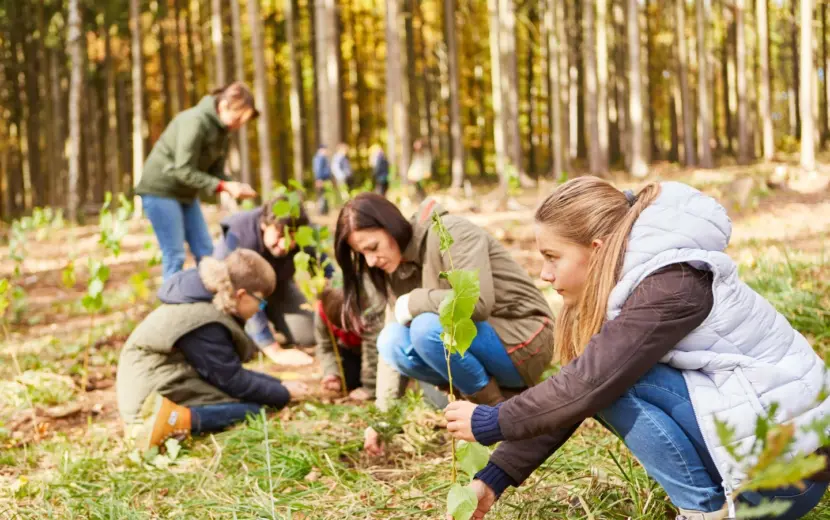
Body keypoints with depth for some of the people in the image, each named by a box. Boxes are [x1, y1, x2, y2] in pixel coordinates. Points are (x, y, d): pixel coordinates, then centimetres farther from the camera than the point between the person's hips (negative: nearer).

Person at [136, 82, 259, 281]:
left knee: (206, 252, 5)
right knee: (174, 255, -9)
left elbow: (216, 171, 3)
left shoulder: (222, 131, 3)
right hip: (160, 190, -8)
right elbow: (184, 171, -26)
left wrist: (236, 187, -17)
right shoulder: (195, 122, -23)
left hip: (185, 193, 8)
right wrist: (224, 186, -29)